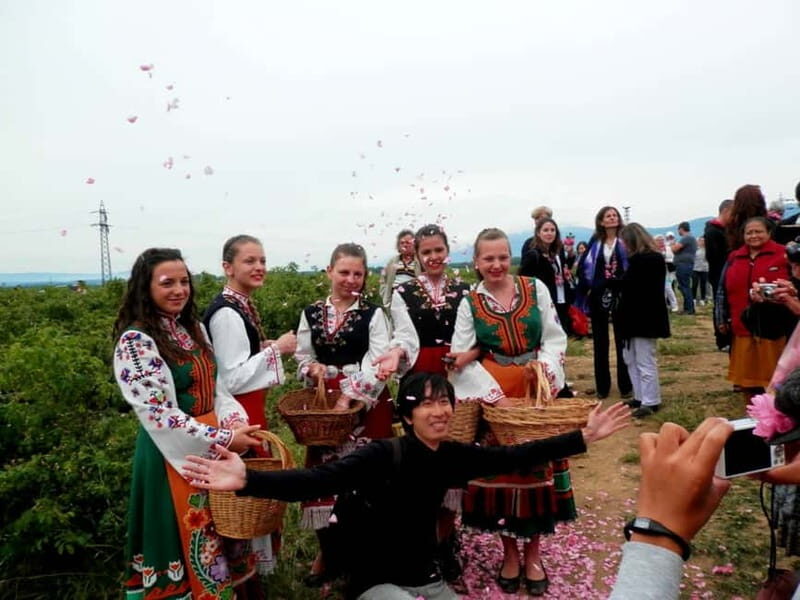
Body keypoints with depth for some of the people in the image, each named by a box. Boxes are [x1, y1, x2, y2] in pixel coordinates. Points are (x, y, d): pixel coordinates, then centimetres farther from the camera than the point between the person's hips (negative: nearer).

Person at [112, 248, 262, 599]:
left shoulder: (193, 329, 7)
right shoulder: (136, 341, -16)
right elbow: (157, 415, -22)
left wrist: (238, 424, -8)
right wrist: (223, 439, -21)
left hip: (215, 445, 7)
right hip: (175, 453, -7)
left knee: (224, 532, 19)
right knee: (193, 541, 7)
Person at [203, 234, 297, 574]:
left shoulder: (241, 305, 9)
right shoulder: (227, 313, -21)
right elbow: (232, 379, -23)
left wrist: (266, 348, 8)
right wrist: (275, 349, -19)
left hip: (250, 407, 10)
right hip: (238, 412, -10)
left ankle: (254, 559, 34)